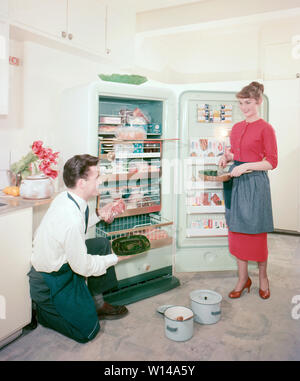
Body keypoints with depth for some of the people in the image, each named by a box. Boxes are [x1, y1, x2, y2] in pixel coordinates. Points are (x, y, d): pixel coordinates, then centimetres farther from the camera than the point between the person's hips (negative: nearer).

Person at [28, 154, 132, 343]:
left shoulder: (65, 197, -8)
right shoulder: (71, 220, -35)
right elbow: (83, 267, -24)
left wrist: (98, 214, 1)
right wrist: (115, 258, -11)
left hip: (58, 261, 9)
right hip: (50, 284, -9)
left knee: (102, 244, 10)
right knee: (88, 331, 1)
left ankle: (97, 303, 19)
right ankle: (42, 310, 16)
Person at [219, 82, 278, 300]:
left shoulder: (265, 128, -6)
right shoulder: (236, 128, 12)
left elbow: (271, 162, -9)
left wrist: (246, 166, -18)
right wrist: (228, 157, 3)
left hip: (255, 183, -6)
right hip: (235, 183, 6)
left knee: (256, 232, 3)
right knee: (237, 231, 8)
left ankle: (263, 277, 24)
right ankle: (243, 278, 22)